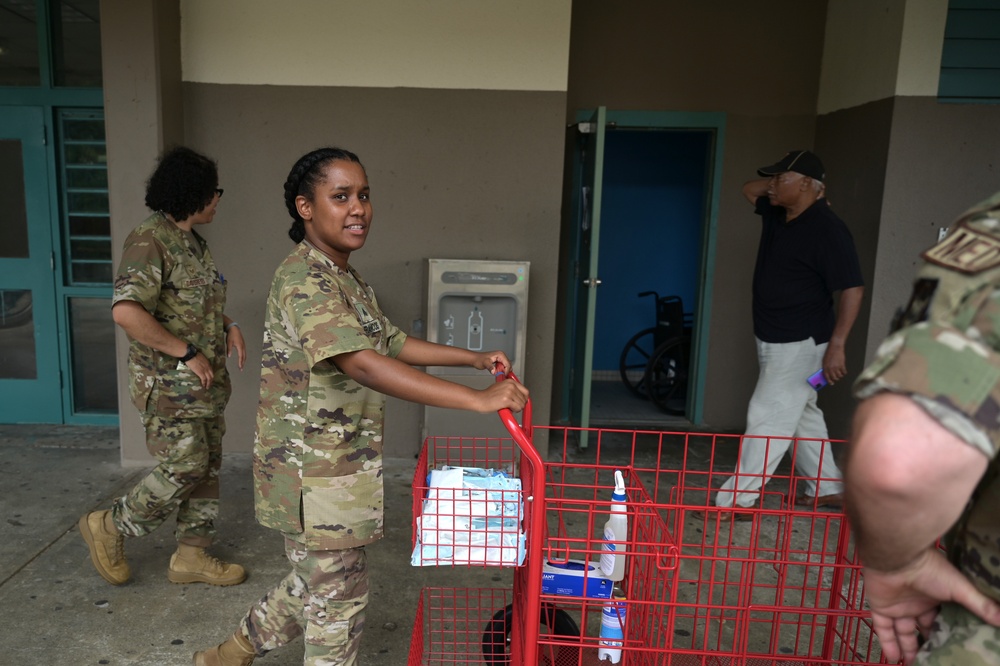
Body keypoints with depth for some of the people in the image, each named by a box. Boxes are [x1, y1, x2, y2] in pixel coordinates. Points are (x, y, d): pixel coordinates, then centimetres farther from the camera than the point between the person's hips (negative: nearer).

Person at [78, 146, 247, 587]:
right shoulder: (149, 241, -17)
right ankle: (109, 527, 21)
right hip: (168, 384, -9)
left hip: (205, 383, 9)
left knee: (207, 468, 12)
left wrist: (228, 326, 6)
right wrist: (186, 352, -23)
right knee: (184, 468, -3)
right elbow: (126, 311, -28)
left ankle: (192, 555, 25)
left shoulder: (193, 244, 12)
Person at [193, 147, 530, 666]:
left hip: (341, 469, 10)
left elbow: (393, 343, 18)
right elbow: (364, 365, -34)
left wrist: (474, 358, 8)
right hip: (314, 473, -10)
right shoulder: (304, 279, -22)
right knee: (339, 598, 8)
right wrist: (477, 400, -36)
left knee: (314, 586, 24)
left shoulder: (349, 281, 11)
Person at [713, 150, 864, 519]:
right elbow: (749, 190, 25)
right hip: (772, 339, 10)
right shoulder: (776, 214, 6)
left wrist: (836, 345, -23)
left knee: (768, 417, -7)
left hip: (800, 343, -10)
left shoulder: (827, 228, -19)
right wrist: (774, 182, 5)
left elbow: (852, 289, -20)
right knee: (802, 414, 18)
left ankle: (736, 500, -1)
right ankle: (827, 488, 32)